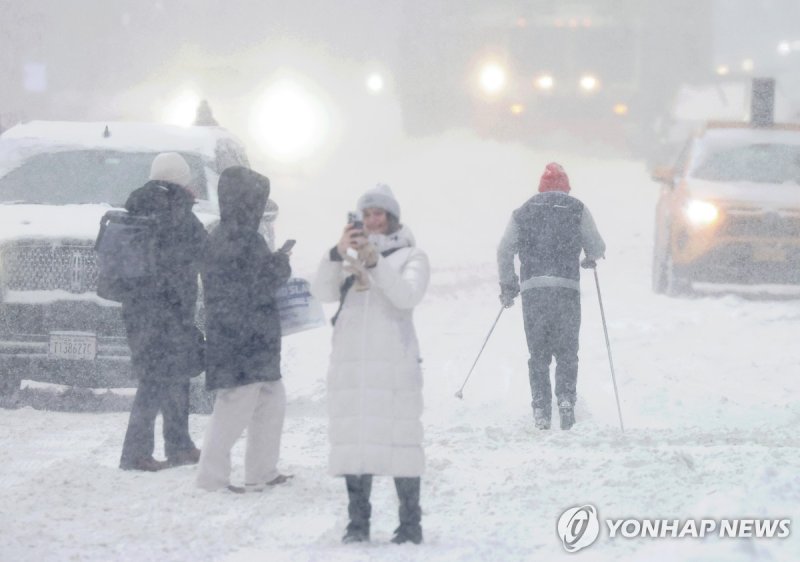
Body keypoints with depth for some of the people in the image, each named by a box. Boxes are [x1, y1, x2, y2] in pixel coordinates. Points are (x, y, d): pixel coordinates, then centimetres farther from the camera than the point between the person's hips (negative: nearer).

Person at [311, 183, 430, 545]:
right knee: (353, 442, 4)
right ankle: (358, 523, 10)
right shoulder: (349, 257, 16)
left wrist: (375, 262, -24)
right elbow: (322, 292, 0)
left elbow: (407, 296, -12)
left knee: (399, 440, -6)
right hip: (349, 363, 4)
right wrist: (338, 254, -16)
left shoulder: (411, 256, 6)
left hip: (393, 364, -3)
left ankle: (410, 524, -2)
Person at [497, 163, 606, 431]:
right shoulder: (577, 209, 8)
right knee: (566, 351, 7)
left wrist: (507, 284, 21)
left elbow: (504, 252, 9)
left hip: (532, 289, 1)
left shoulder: (523, 212, 13)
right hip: (566, 288, -1)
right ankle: (565, 398, -11)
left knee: (538, 353, 8)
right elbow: (597, 247, 8)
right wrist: (591, 259, 31)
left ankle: (540, 407, 0)